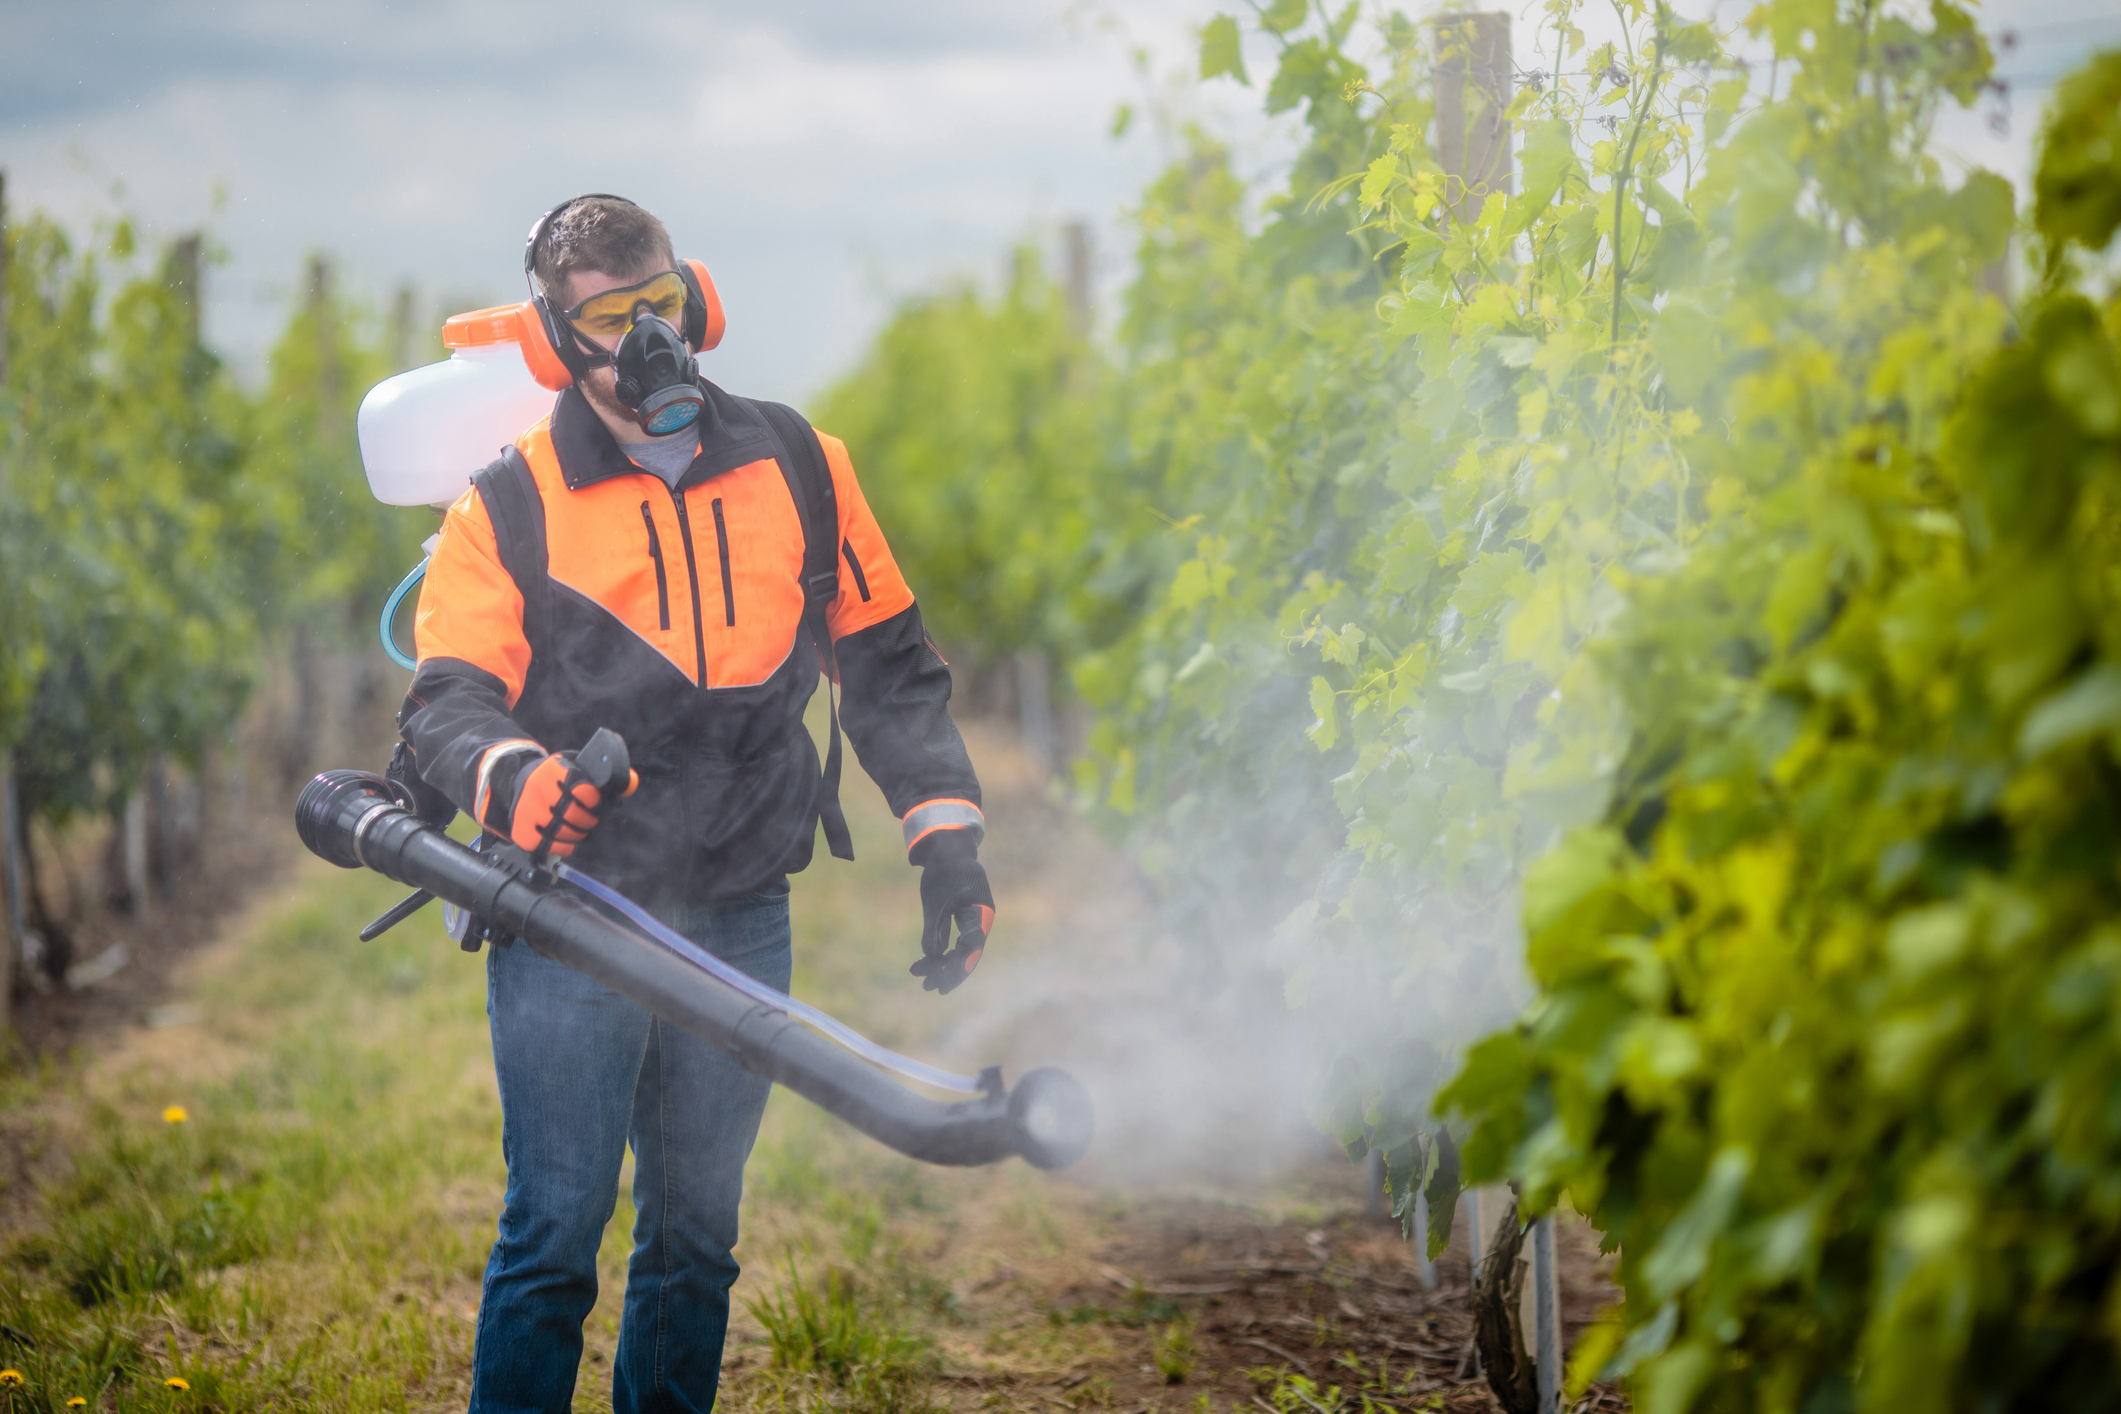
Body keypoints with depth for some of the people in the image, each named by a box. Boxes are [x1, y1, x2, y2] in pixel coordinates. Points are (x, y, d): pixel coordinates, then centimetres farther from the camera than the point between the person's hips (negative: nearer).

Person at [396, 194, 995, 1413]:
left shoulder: (795, 465, 8)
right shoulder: (509, 509, 1)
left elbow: (888, 662, 14)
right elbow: (447, 701, -7)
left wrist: (946, 831, 6)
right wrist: (509, 773, -29)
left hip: (740, 922, 3)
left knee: (697, 1233, 12)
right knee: (555, 1234, -6)